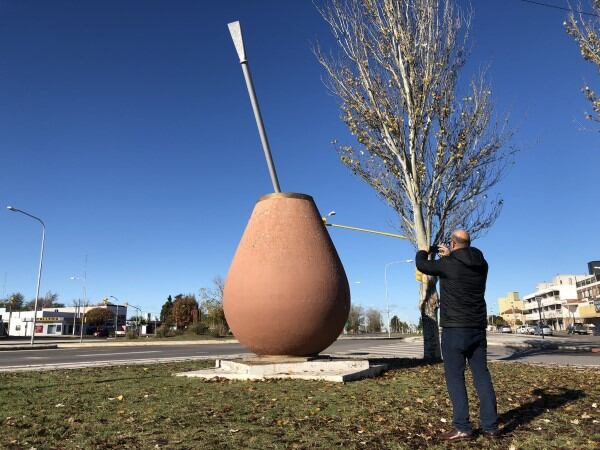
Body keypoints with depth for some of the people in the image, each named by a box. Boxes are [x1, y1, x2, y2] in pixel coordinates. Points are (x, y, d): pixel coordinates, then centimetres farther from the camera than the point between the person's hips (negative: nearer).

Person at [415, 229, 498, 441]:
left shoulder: (448, 264, -12)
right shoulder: (481, 264, 5)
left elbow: (422, 265, 3)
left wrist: (423, 252, 23)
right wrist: (449, 255, 33)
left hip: (454, 329, -6)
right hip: (478, 329, 6)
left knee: (455, 377, -1)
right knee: (482, 375, 10)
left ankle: (462, 428, -1)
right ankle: (490, 425, 14)